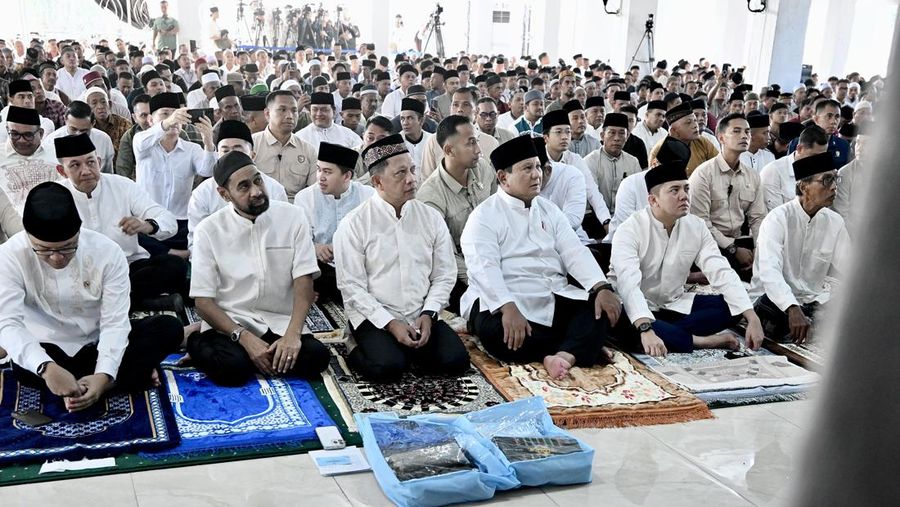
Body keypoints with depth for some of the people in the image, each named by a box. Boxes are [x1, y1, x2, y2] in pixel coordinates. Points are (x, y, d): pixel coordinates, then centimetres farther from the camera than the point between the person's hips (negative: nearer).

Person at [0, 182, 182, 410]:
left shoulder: (107, 252, -17)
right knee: (24, 369, -37)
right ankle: (134, 370, -20)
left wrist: (104, 374, -38)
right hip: (47, 350, -1)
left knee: (169, 328, -20)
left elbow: (115, 322, -20)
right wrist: (47, 368, -49)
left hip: (99, 344, 1)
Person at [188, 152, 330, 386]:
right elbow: (203, 300, -6)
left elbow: (304, 281, -6)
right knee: (232, 367, -32)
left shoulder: (293, 217, -1)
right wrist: (245, 338, -20)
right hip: (229, 324, -2)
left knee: (317, 356, -26)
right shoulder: (209, 230, -4)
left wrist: (293, 334, -22)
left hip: (279, 326, 2)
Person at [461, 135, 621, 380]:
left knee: (603, 307, -16)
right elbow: (484, 268, -19)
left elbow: (574, 252, 5)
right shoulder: (484, 216, -4)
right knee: (498, 333, -36)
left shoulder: (548, 209, 16)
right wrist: (508, 308, -35)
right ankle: (581, 349, -23)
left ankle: (564, 356, -39)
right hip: (504, 301, -5)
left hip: (555, 298, 6)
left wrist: (602, 287, -12)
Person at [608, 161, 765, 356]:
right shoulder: (630, 230, -19)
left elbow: (721, 273, -9)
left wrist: (752, 318, -21)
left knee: (730, 307, -13)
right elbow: (629, 283, -33)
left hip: (674, 305, 5)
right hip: (636, 309, -5)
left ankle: (665, 334, -22)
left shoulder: (696, 227, -2)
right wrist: (646, 329, -49)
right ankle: (702, 340, -24)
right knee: (626, 325, -38)